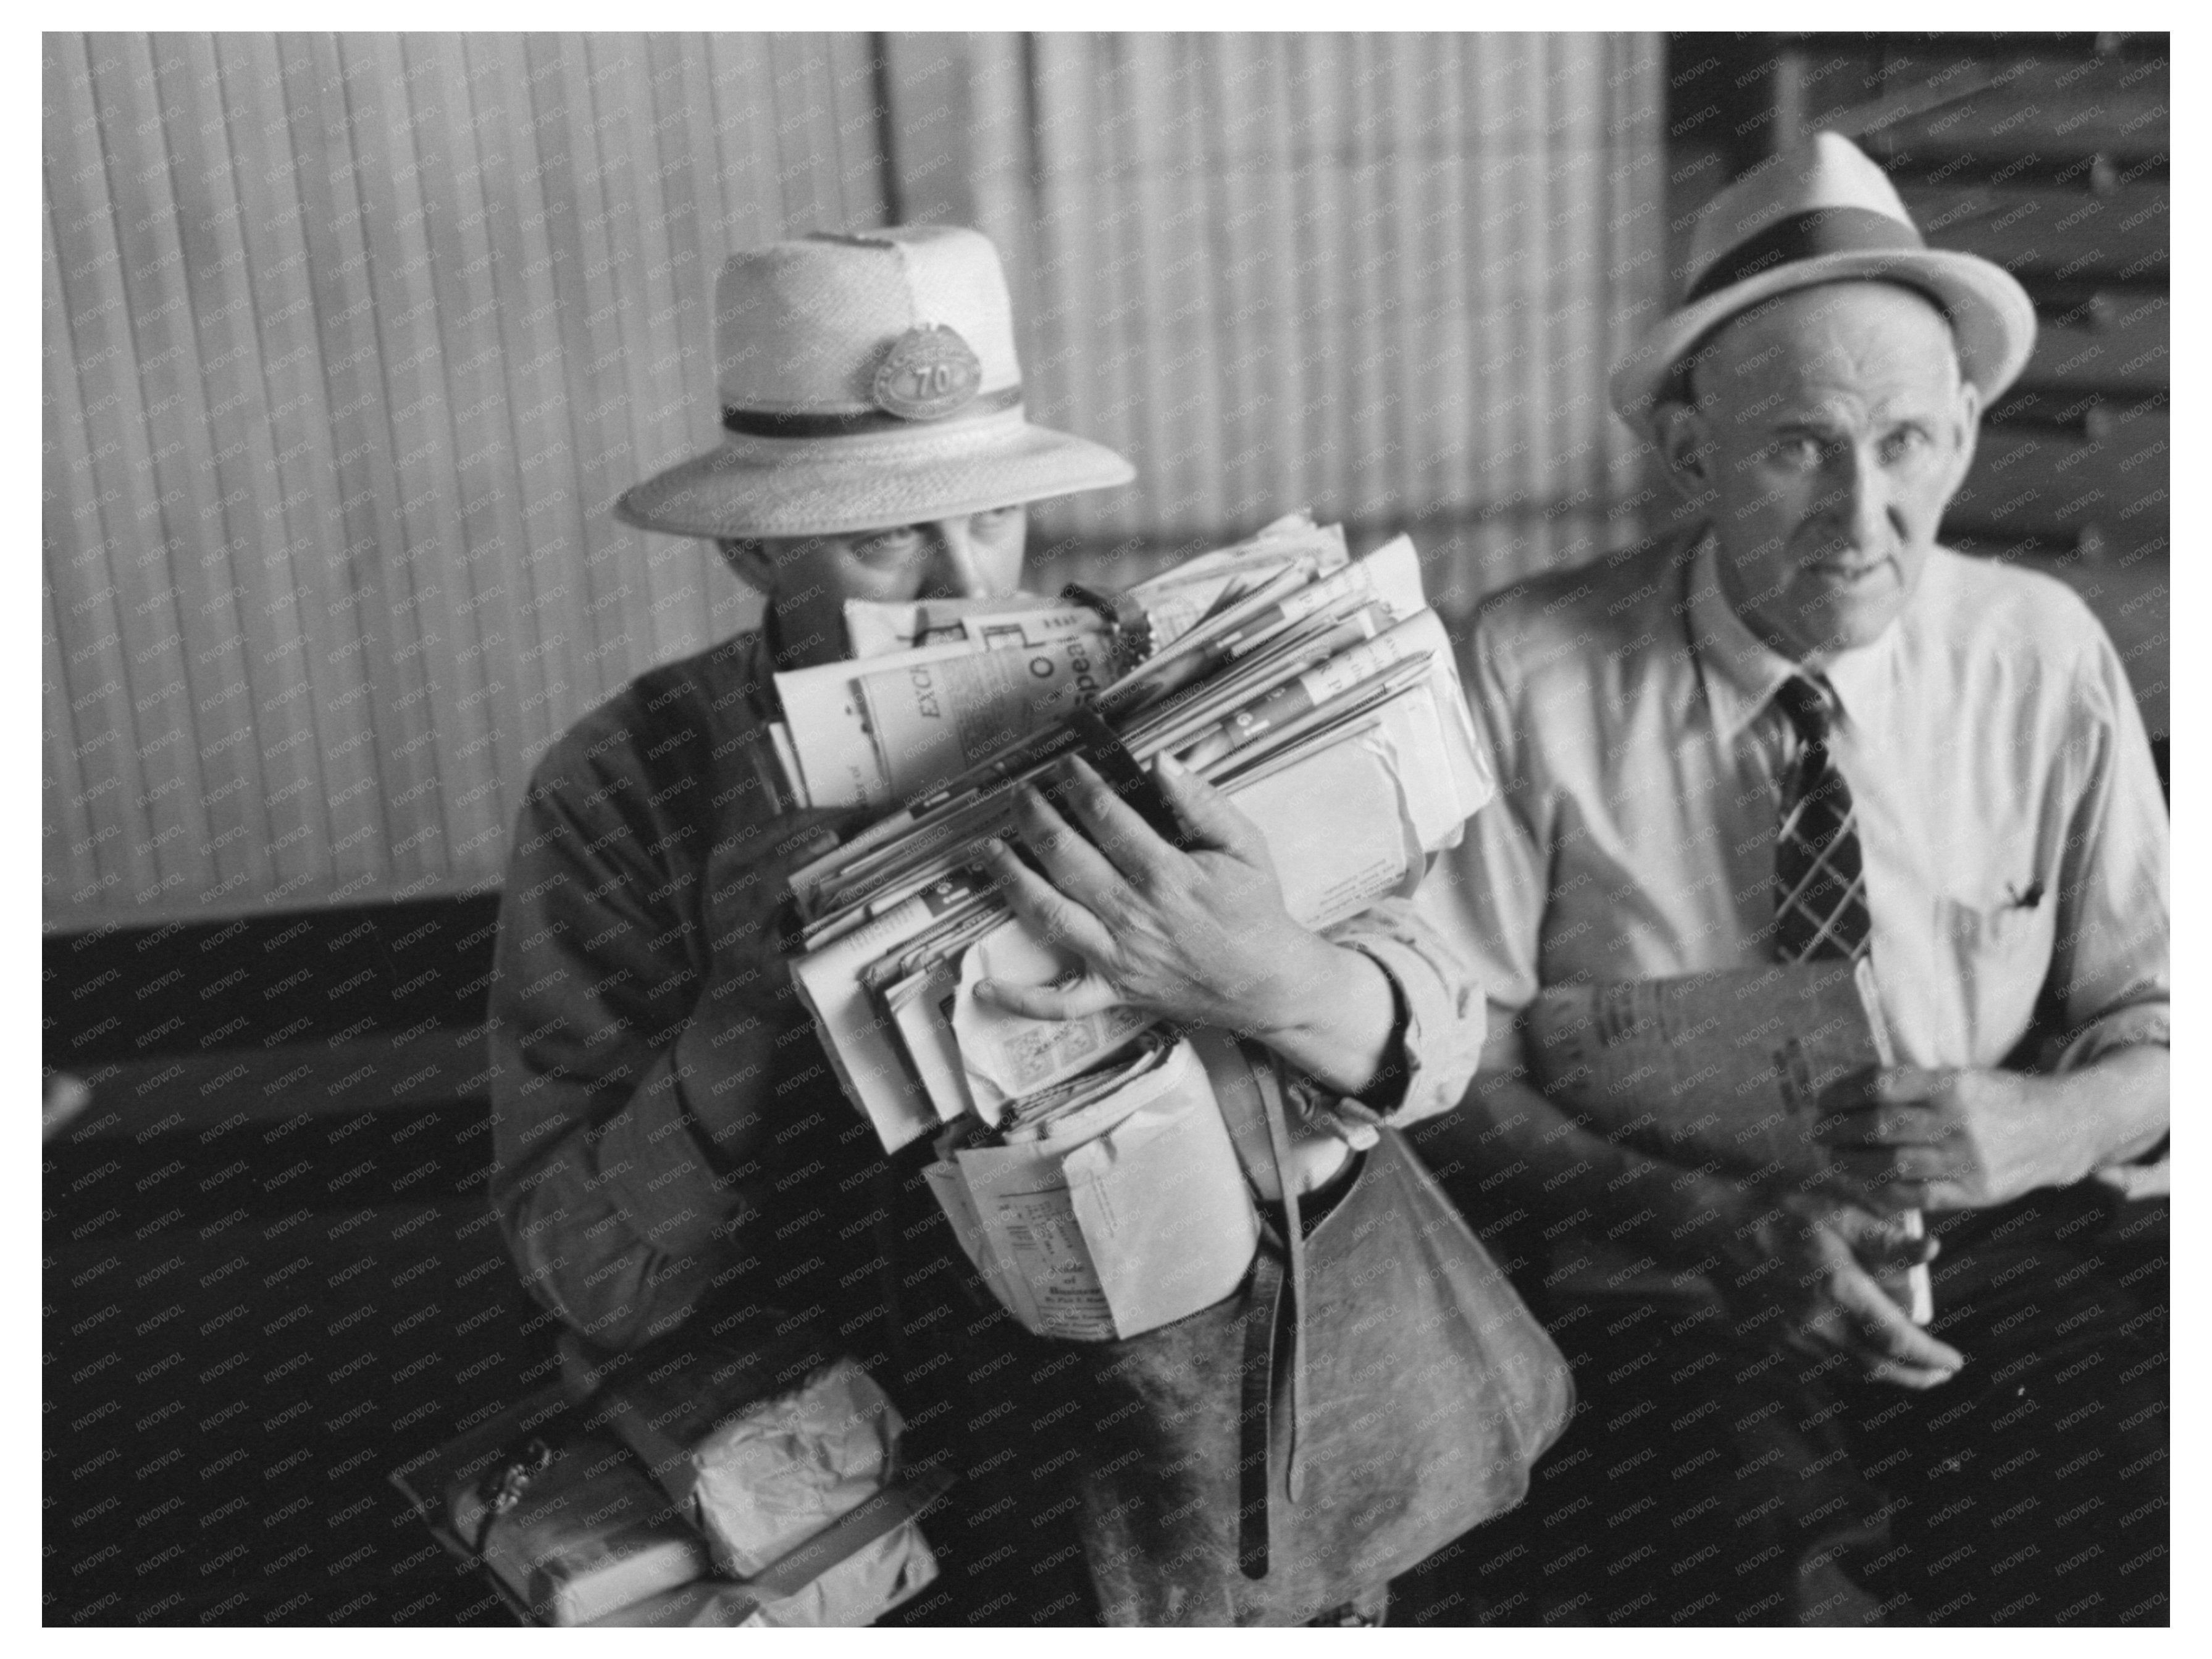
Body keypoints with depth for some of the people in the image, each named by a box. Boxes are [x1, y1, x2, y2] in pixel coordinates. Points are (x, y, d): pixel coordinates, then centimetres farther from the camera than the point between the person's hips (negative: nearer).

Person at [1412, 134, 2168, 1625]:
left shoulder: (2045, 659, 1)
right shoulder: (1532, 675, -7)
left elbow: (2158, 1022, 8)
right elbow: (1451, 1074, -5)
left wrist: (2040, 1123, -14)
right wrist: (1724, 1230, -19)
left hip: (2023, 1279, 3)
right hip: (1671, 1320, -2)